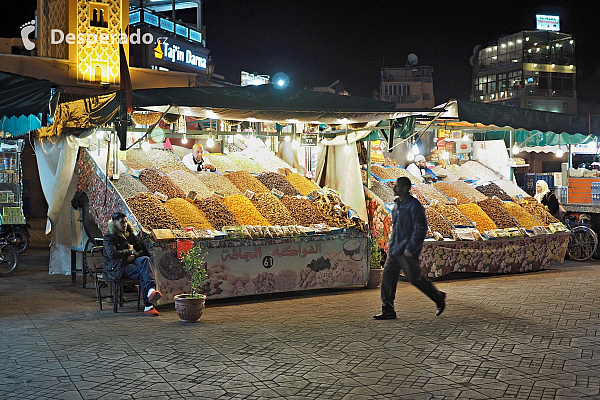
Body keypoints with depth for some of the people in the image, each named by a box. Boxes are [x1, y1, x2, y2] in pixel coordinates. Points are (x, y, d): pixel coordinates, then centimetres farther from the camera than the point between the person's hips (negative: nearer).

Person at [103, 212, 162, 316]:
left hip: (130, 263, 6)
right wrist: (129, 251, -6)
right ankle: (148, 306, -42)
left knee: (145, 259, -29)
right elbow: (112, 254, -17)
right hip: (116, 268, -6)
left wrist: (134, 255, -7)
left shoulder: (129, 234, 20)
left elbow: (143, 250, 15)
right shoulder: (109, 236, 0)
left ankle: (151, 289, -49)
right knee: (143, 273, -31)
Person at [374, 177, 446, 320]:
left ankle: (439, 298, 19)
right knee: (387, 277, 3)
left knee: (415, 278, -2)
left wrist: (410, 248, -20)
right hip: (394, 251, 9)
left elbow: (421, 229, -18)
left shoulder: (414, 206, -14)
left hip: (407, 251, -9)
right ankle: (388, 310, 9)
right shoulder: (398, 205, 14)